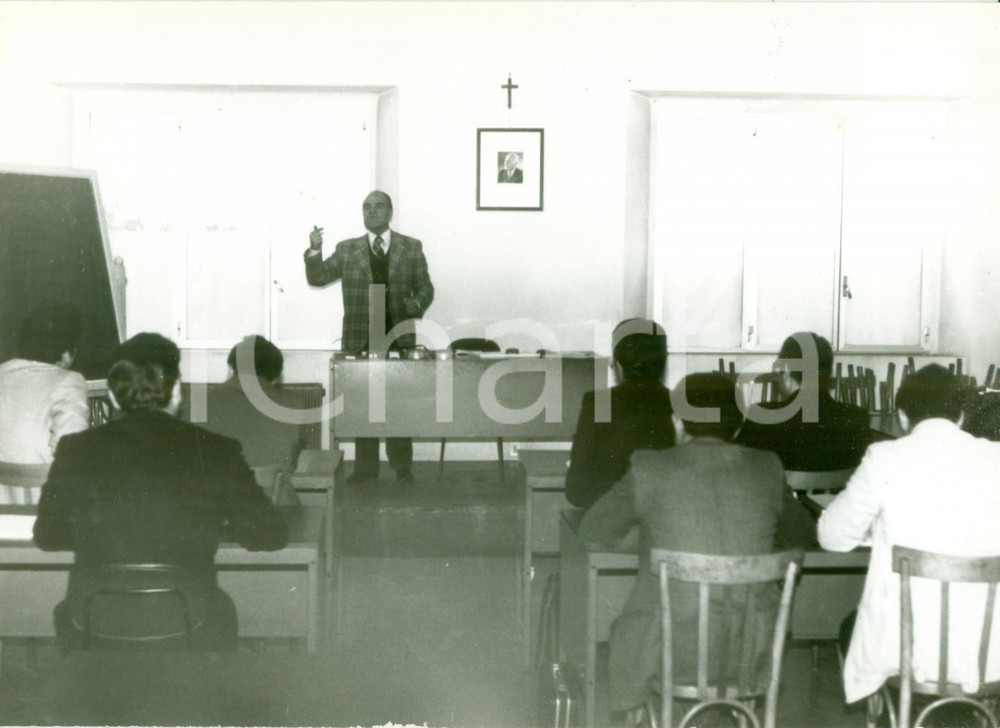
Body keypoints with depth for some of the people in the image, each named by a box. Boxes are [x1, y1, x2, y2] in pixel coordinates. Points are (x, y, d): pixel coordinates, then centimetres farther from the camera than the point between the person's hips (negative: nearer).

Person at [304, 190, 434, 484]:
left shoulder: (411, 248, 8)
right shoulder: (347, 249, 9)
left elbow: (425, 287, 9)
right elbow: (318, 278, 6)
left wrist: (417, 304, -12)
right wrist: (315, 251, -10)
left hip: (399, 338, -1)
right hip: (360, 338, 1)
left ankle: (402, 466, 12)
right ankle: (365, 466, 11)